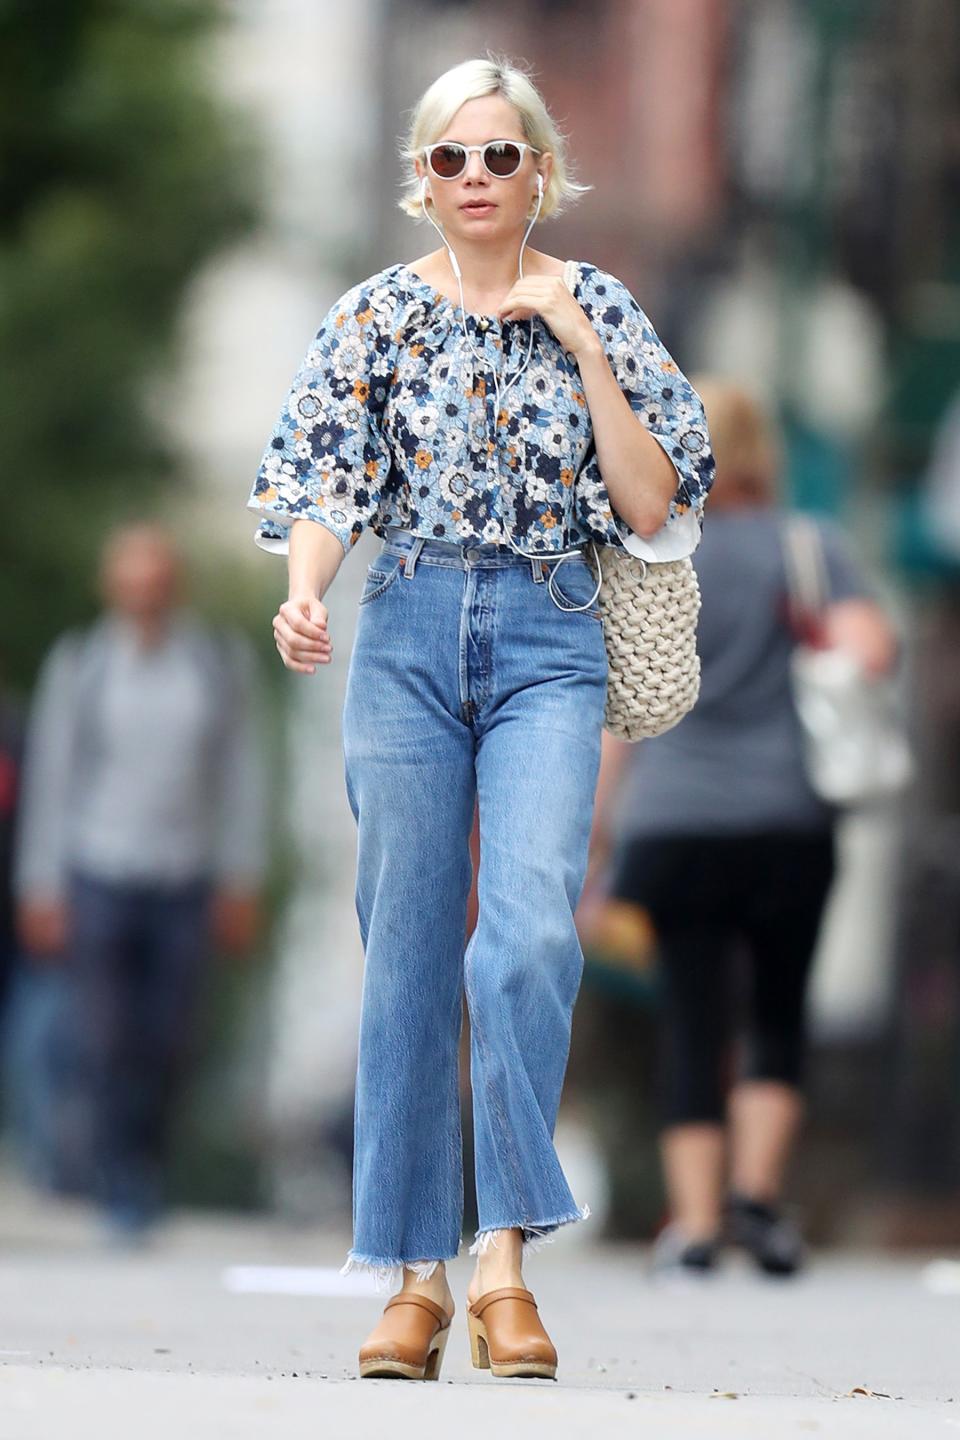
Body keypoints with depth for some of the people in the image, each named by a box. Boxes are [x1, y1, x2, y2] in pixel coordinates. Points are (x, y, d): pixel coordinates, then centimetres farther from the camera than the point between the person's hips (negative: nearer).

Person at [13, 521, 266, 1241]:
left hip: (185, 883, 1)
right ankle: (123, 1189, -1)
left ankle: (146, 1165, 24)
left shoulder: (223, 659, 2)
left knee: (169, 1043, 3)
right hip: (99, 877, -1)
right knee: (105, 1039, -8)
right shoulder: (78, 663, -1)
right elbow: (50, 775, 2)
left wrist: (241, 883, 3)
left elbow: (241, 770, 6)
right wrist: (42, 890, 0)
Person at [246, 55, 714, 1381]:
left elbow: (654, 508, 0)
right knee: (409, 958, 1)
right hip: (408, 635, 1)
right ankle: (418, 1272, 7)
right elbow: (324, 481, -1)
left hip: (549, 639, -1)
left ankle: (508, 1250, -14)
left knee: (529, 933, -21)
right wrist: (304, 595, -21)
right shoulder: (377, 313, 6)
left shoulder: (595, 308, 6)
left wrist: (581, 345, -7)